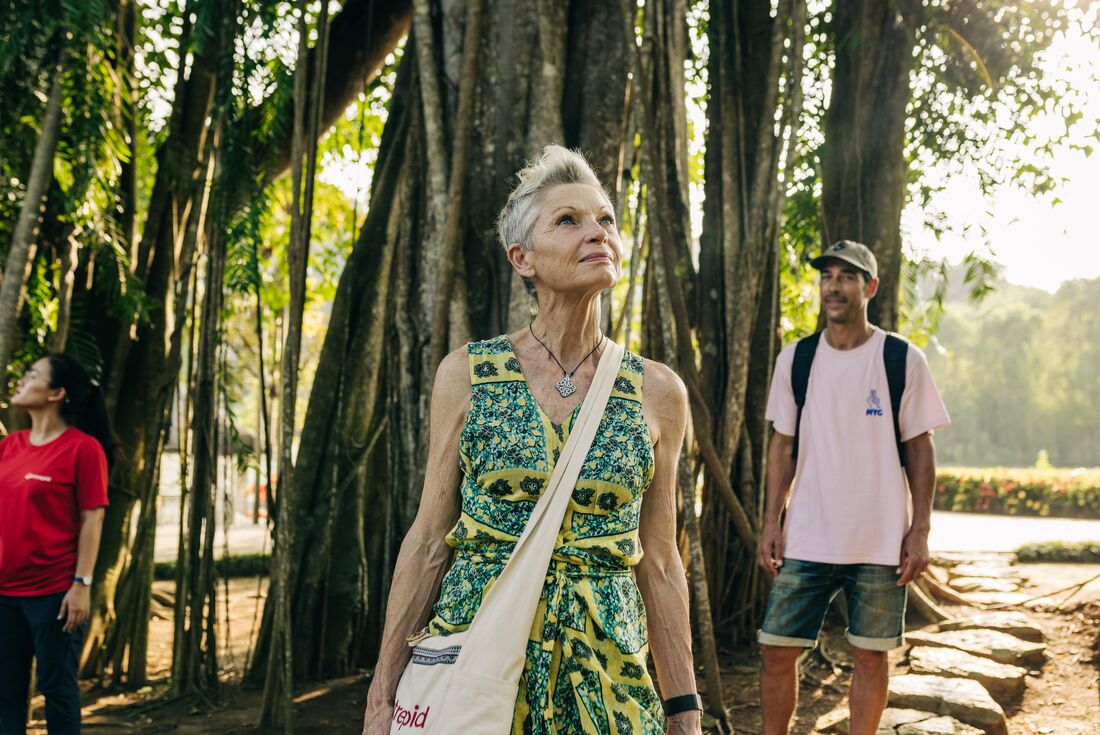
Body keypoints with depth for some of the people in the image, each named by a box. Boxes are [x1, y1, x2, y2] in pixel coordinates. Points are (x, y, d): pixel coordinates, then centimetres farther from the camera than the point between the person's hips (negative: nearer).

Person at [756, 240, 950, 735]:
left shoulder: (904, 360, -2)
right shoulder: (795, 360, 5)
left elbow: (919, 449, 1)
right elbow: (783, 445, 9)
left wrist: (920, 530, -4)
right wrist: (771, 521, 3)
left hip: (880, 544, -2)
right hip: (806, 540, 2)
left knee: (870, 656, 6)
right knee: (776, 651, 2)